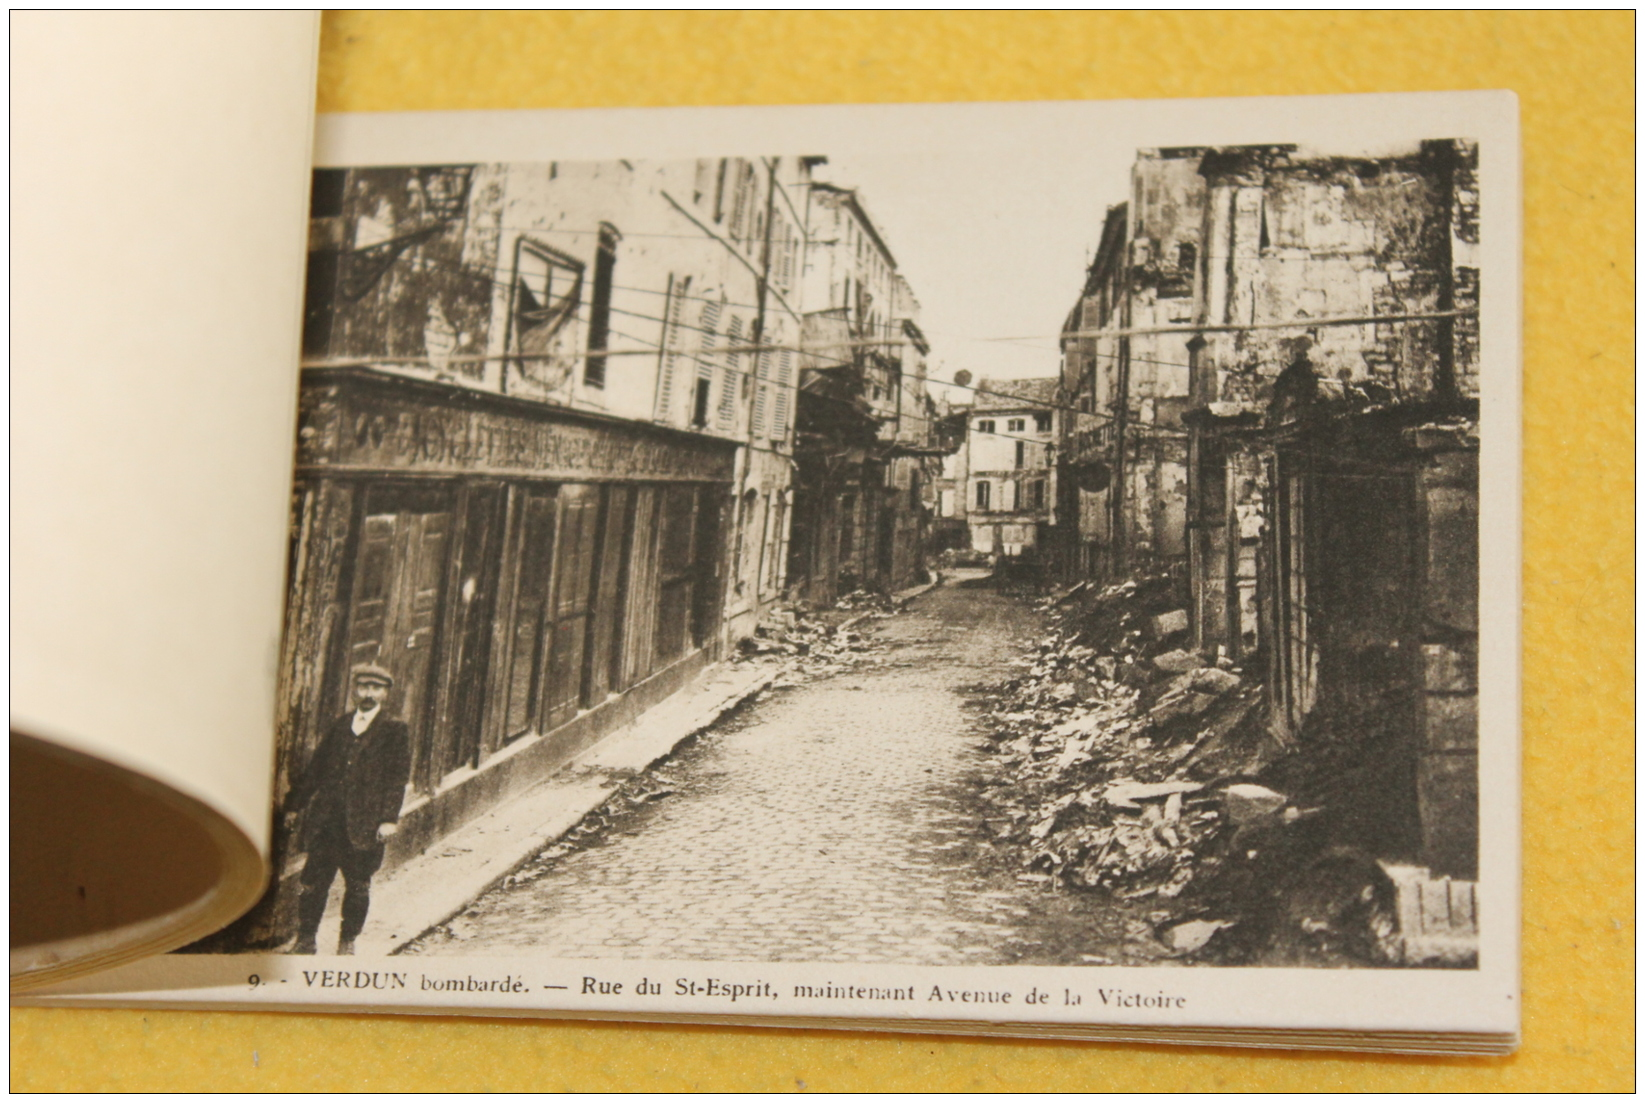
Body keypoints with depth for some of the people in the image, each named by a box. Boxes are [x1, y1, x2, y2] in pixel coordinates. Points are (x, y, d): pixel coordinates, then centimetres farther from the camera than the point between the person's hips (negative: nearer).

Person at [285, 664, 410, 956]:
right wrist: (294, 803, 12)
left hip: (364, 822, -3)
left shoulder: (395, 732, 4)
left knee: (357, 885, 4)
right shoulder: (339, 725, 15)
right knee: (314, 881, 1)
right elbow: (315, 768, 17)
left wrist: (389, 818, -12)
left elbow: (398, 778, -2)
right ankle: (305, 940, 9)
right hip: (326, 820, 3)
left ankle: (347, 942, 15)